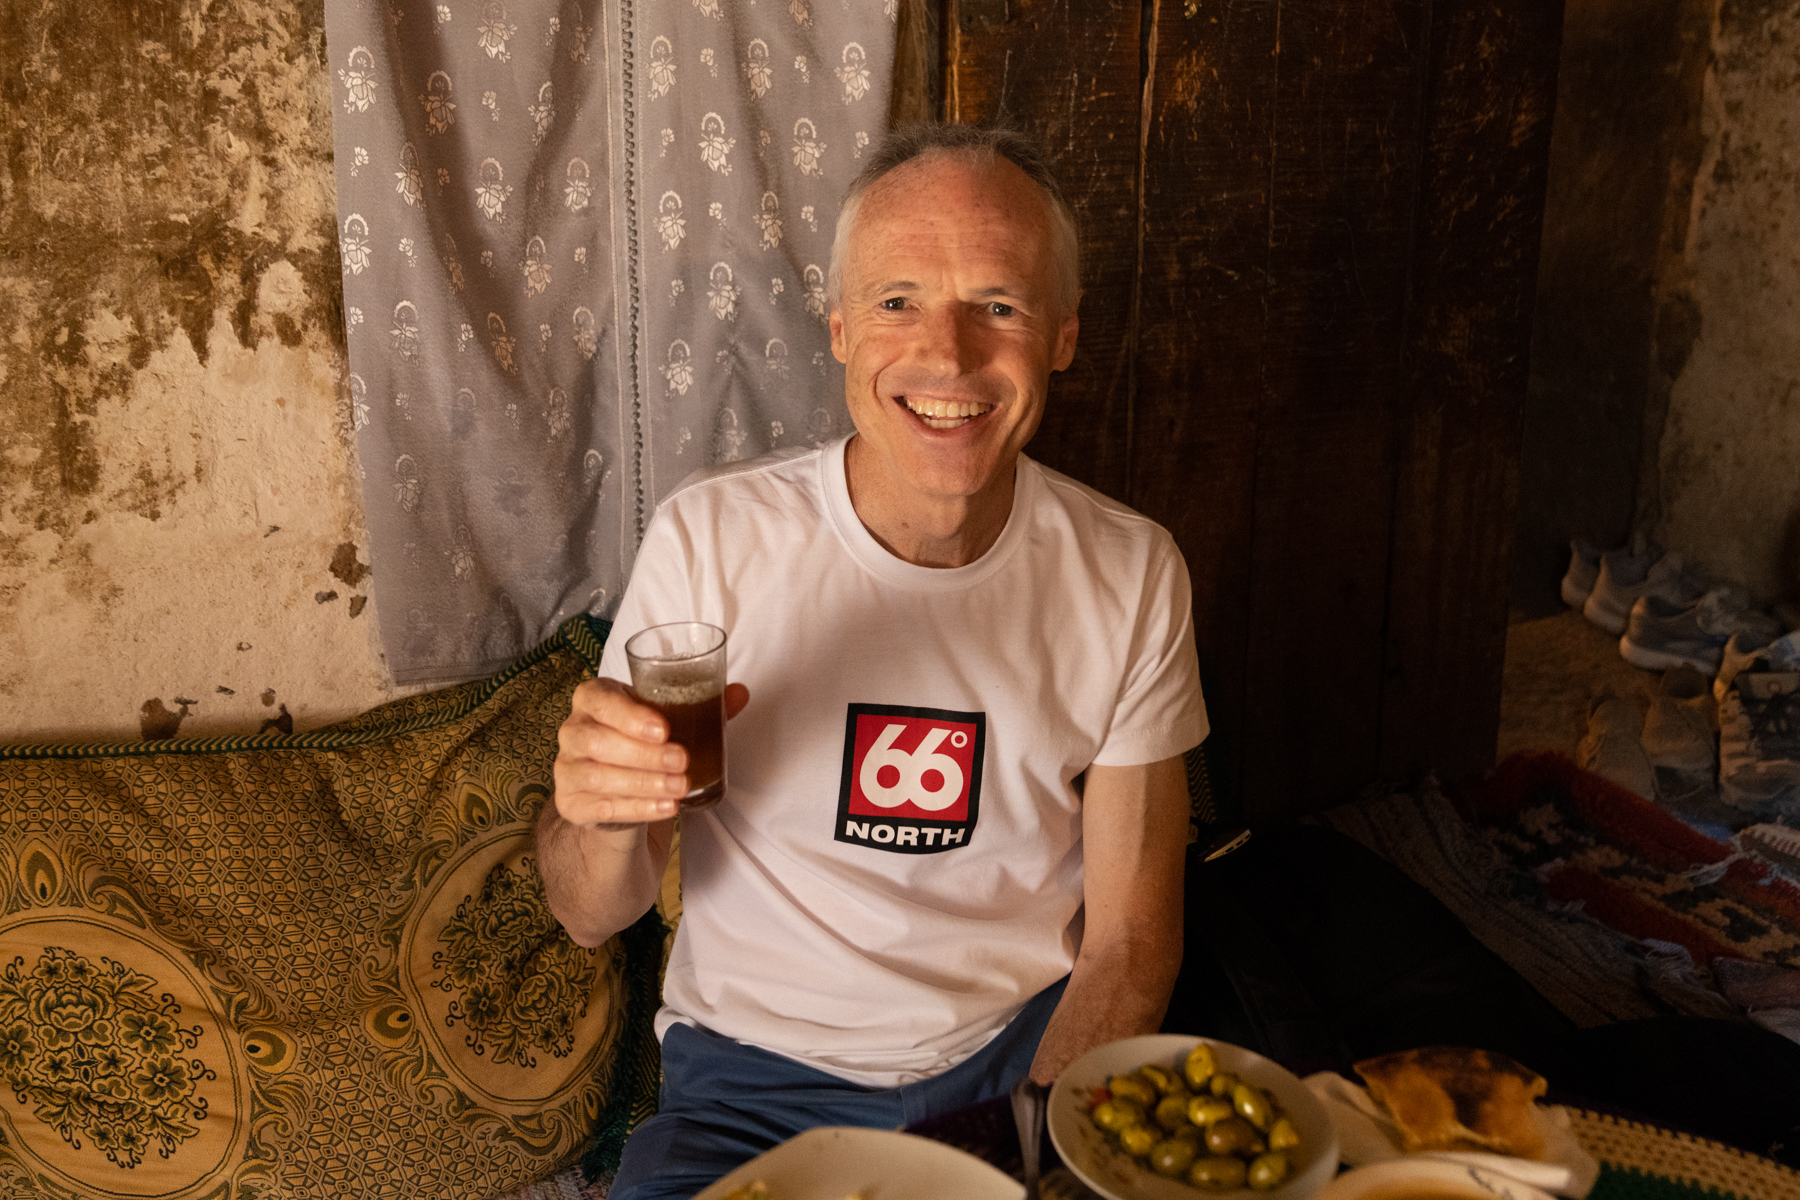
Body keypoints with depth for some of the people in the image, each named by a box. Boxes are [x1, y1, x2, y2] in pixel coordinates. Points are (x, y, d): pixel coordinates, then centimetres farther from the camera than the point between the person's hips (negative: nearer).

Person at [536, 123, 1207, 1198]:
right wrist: (602, 816, -28)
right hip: (760, 1071, -1)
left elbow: (1128, 941, -1)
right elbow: (595, 917, -7)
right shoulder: (713, 536, -11)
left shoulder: (1130, 574, -6)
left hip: (1028, 1047, 2)